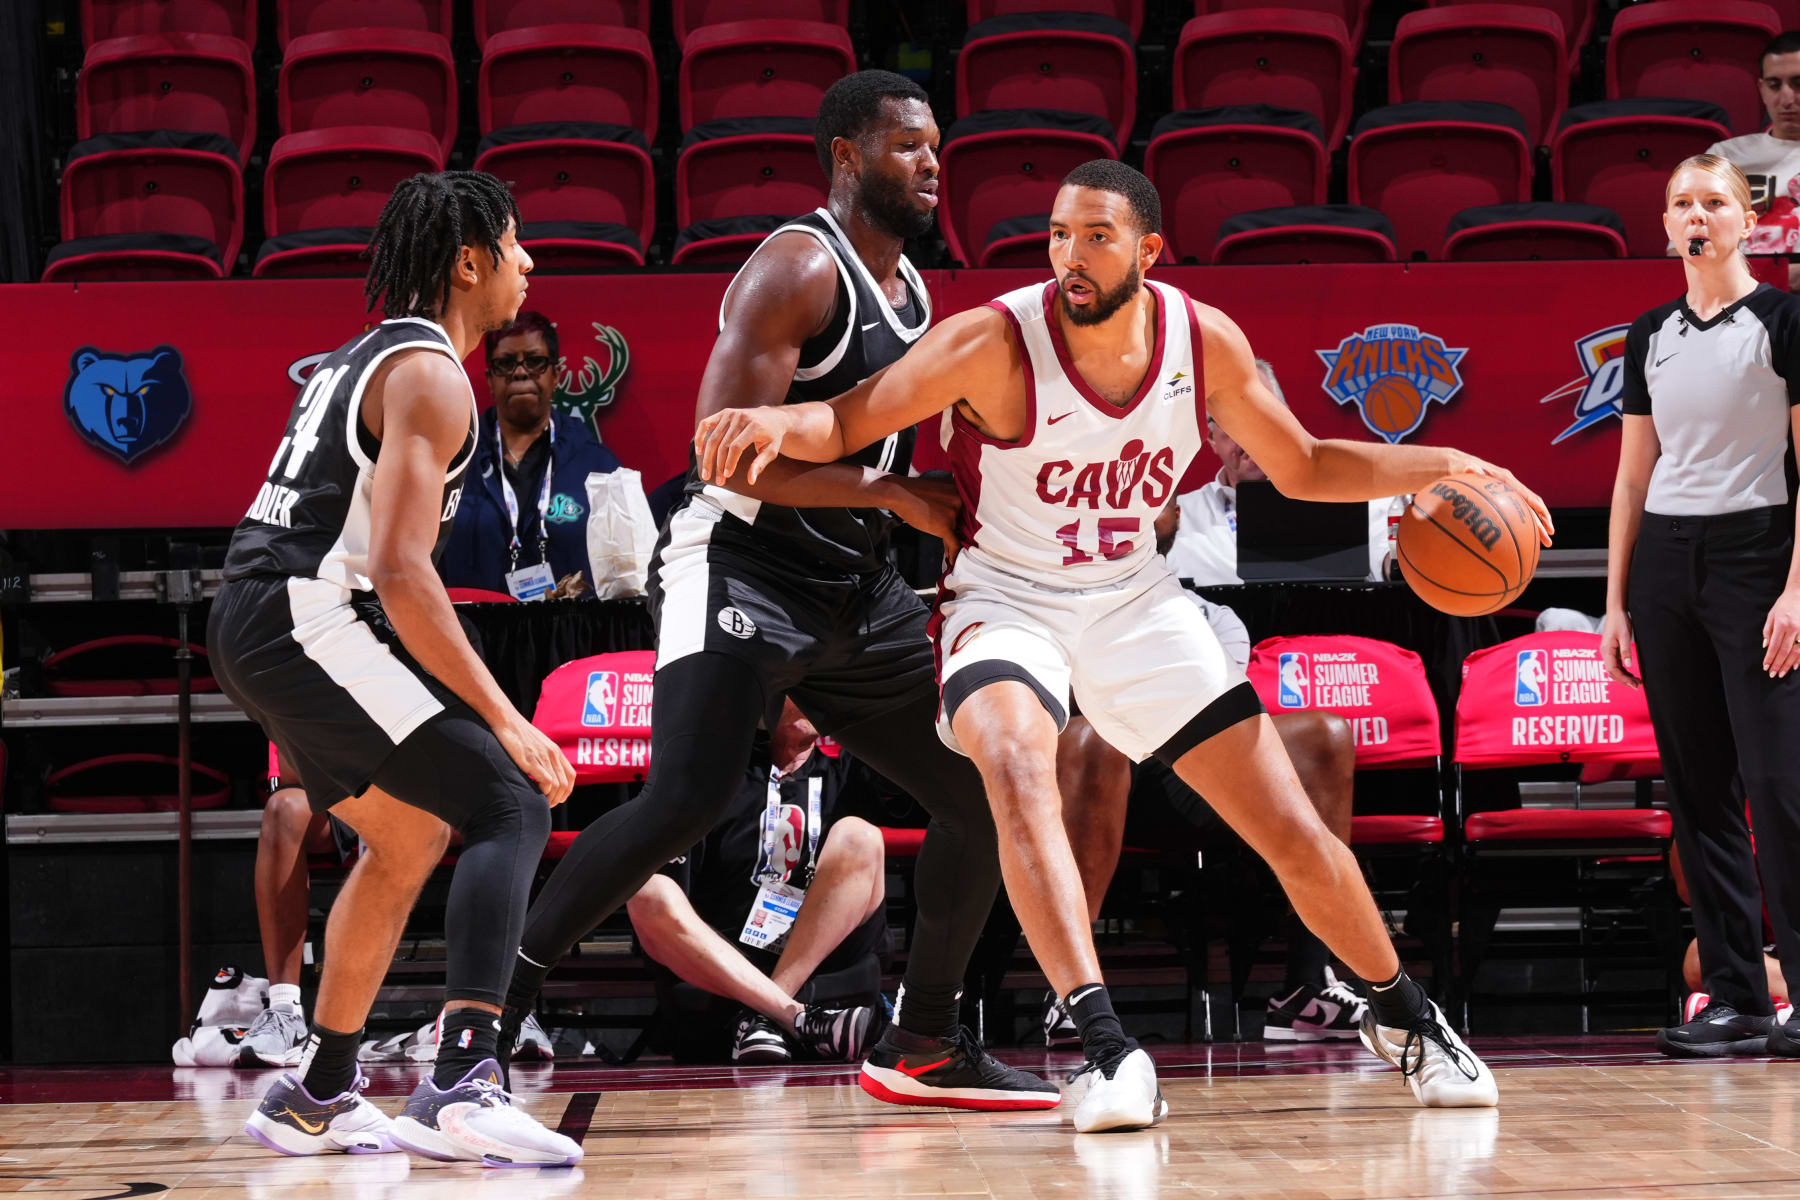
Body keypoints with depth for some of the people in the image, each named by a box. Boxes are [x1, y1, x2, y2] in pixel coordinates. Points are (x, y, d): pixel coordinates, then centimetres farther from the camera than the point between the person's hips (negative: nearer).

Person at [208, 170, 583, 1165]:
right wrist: (503, 719, -21)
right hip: (309, 621, -10)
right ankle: (462, 1083, -28)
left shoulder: (361, 359, 22)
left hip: (249, 623, 10)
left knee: (409, 838, 24)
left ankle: (315, 1099, 30)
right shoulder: (430, 376, -10)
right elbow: (402, 570, -21)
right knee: (510, 807, -13)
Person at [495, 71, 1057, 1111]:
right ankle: (494, 1001, -15)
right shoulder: (798, 269, -13)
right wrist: (895, 496, -19)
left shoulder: (912, 287, 15)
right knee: (687, 801, -24)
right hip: (742, 566, -9)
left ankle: (926, 1045, 20)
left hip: (857, 586, 9)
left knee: (984, 793, 8)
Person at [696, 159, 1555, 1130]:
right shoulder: (995, 343, -21)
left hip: (1133, 602, 4)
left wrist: (1438, 468, -4)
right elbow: (844, 425, -18)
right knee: (1020, 769, -37)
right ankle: (1105, 1048, -39)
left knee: (1294, 831, 2)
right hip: (1006, 602, -4)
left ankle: (1402, 1018, 28)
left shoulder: (1204, 340, -9)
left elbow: (1302, 468, 7)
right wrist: (771, 421, -40)